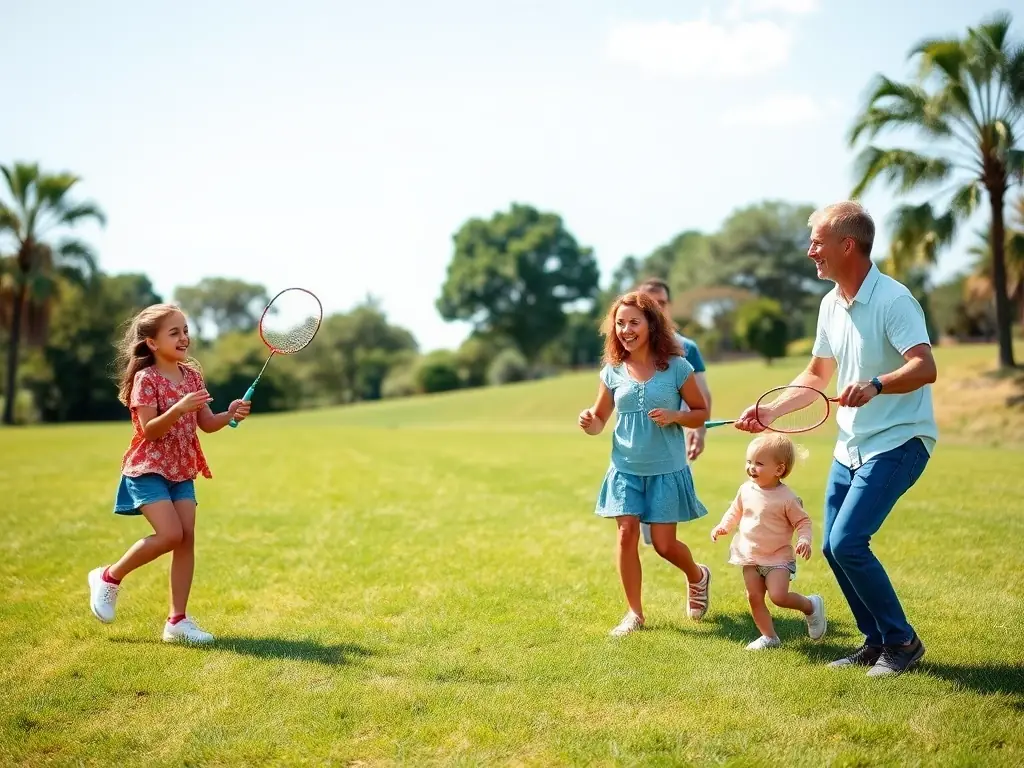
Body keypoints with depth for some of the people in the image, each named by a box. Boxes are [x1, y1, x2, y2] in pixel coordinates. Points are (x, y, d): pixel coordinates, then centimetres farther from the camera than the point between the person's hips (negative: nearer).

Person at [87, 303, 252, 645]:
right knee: (171, 534, -18)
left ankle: (177, 620, 4)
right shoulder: (146, 379, -12)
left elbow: (206, 423, 10)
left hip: (182, 471, 6)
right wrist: (179, 408, -32)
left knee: (187, 538, -2)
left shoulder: (192, 376, 8)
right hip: (148, 469, -6)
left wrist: (230, 414, -9)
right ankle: (109, 577, 6)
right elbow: (149, 430, -18)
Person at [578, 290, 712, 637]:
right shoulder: (612, 371, 1)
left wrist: (674, 416, -19)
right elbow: (600, 419, 8)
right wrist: (588, 423, -15)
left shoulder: (676, 367, -6)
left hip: (667, 470, -2)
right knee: (627, 534, -6)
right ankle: (634, 612, 9)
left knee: (664, 544, -1)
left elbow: (702, 412, 1)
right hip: (625, 469, 3)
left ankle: (698, 576, 33)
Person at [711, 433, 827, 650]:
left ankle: (811, 605, 9)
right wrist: (723, 527, -1)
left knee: (778, 596, -19)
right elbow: (735, 512, 13)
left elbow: (803, 521, -9)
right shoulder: (746, 490, -2)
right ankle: (769, 637, 20)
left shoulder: (786, 498, -16)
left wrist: (804, 540, -26)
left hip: (778, 557, -5)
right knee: (754, 597, 5)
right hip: (750, 556, 6)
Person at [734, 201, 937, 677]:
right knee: (833, 547, 7)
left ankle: (902, 642, 1)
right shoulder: (831, 305, 8)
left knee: (847, 542, -17)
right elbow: (817, 375, 18)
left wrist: (875, 385, -46)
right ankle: (875, 642, 23)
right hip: (851, 446, 9)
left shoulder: (892, 300, -18)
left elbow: (925, 368, -29)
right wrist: (771, 412, 8)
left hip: (897, 442, -8)